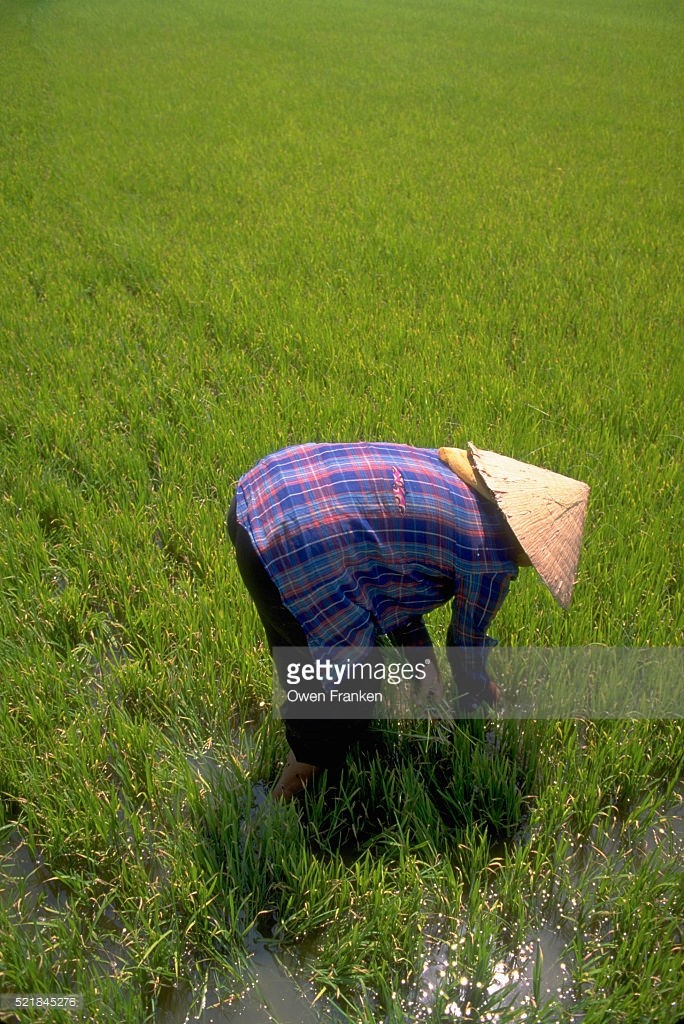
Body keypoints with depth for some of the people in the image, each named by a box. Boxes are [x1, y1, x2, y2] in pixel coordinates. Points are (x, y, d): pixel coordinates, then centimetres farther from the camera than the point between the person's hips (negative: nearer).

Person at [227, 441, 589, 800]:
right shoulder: (490, 558, -2)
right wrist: (476, 696, 37)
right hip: (294, 552, -9)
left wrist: (419, 655, 34)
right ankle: (311, 762, 40)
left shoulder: (447, 470, 19)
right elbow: (467, 640, 15)